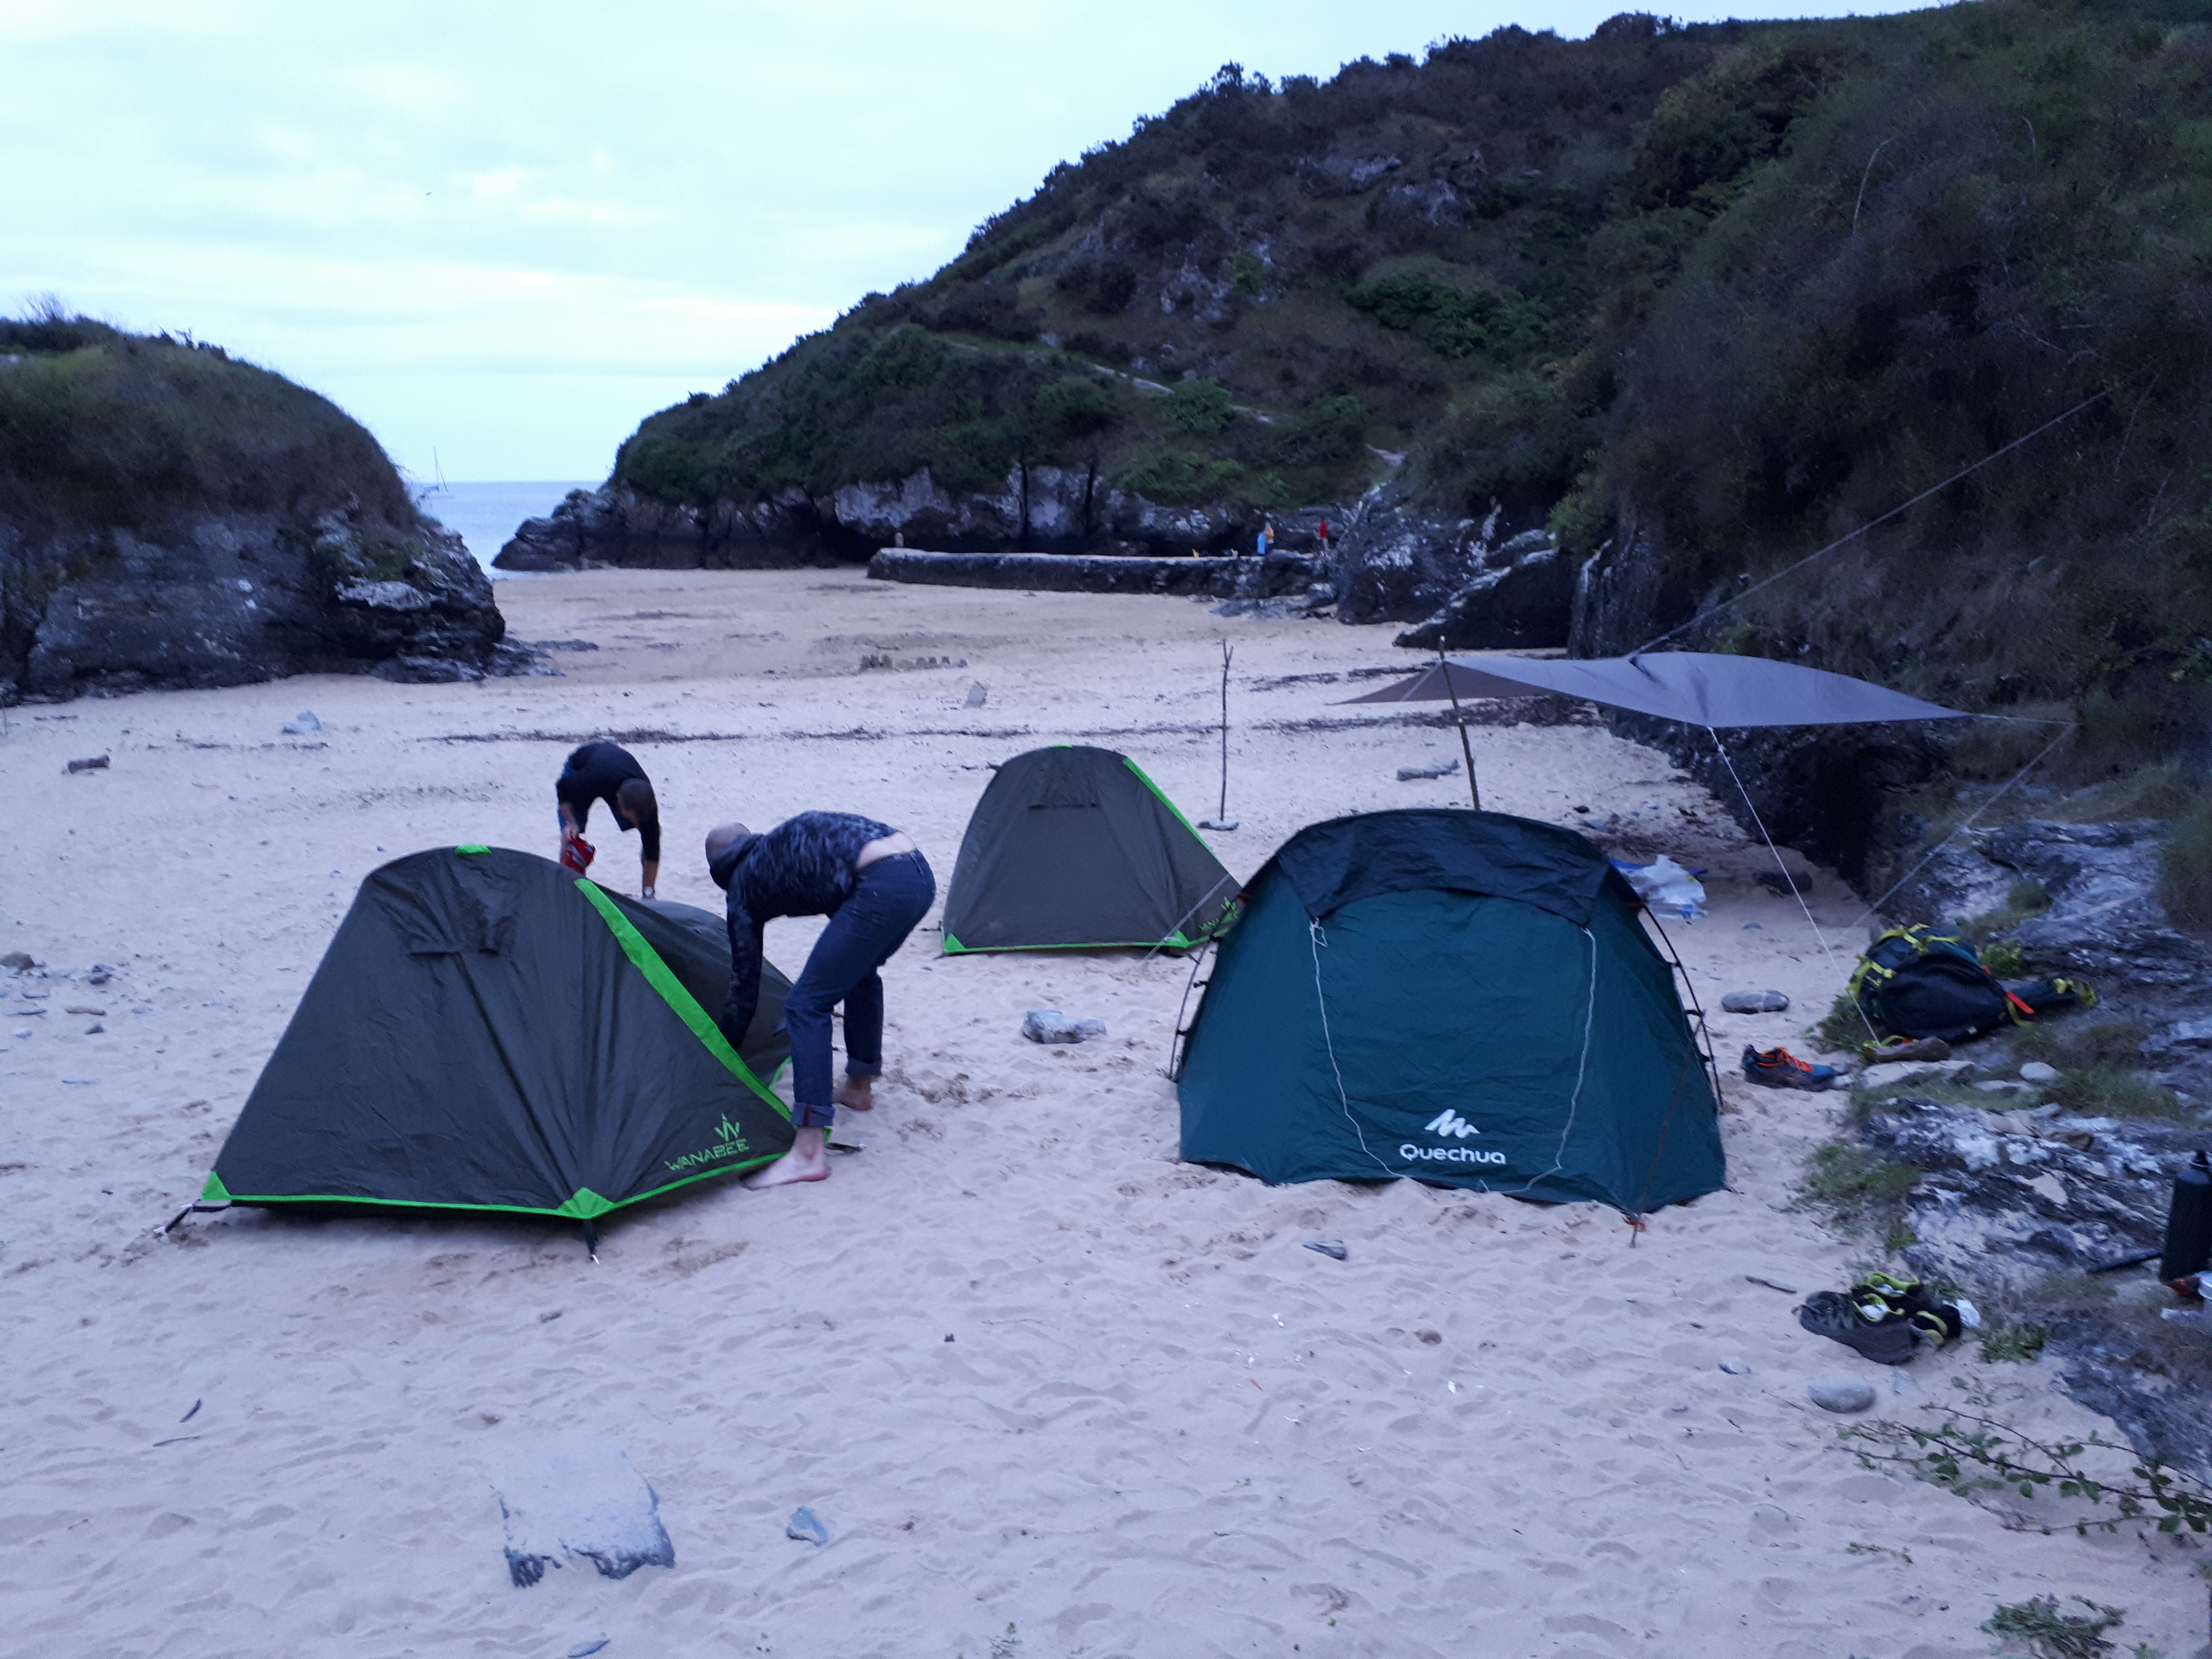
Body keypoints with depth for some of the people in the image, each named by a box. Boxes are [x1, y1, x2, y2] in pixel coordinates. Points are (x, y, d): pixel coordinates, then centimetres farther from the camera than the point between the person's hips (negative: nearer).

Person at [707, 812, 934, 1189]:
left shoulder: (746, 880, 14)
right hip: (921, 874, 8)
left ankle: (808, 1153, -7)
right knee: (859, 971, 34)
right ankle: (859, 1087, 48)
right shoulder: (782, 843, 32)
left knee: (807, 1004, -2)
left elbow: (744, 987, 17)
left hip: (881, 889, -8)